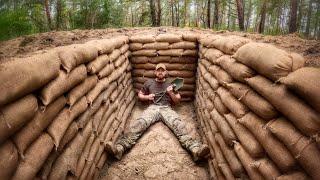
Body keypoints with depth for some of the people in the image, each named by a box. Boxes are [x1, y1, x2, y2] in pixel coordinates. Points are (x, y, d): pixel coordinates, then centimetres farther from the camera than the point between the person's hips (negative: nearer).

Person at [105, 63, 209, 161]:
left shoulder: (171, 84, 21)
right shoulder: (149, 83, 21)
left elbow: (177, 101, 19)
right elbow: (139, 95, 26)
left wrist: (171, 93, -2)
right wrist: (147, 97, 3)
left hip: (166, 109, 0)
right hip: (152, 108, 1)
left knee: (178, 125, -32)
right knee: (139, 123, -30)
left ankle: (195, 149, -53)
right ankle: (119, 147, -50)